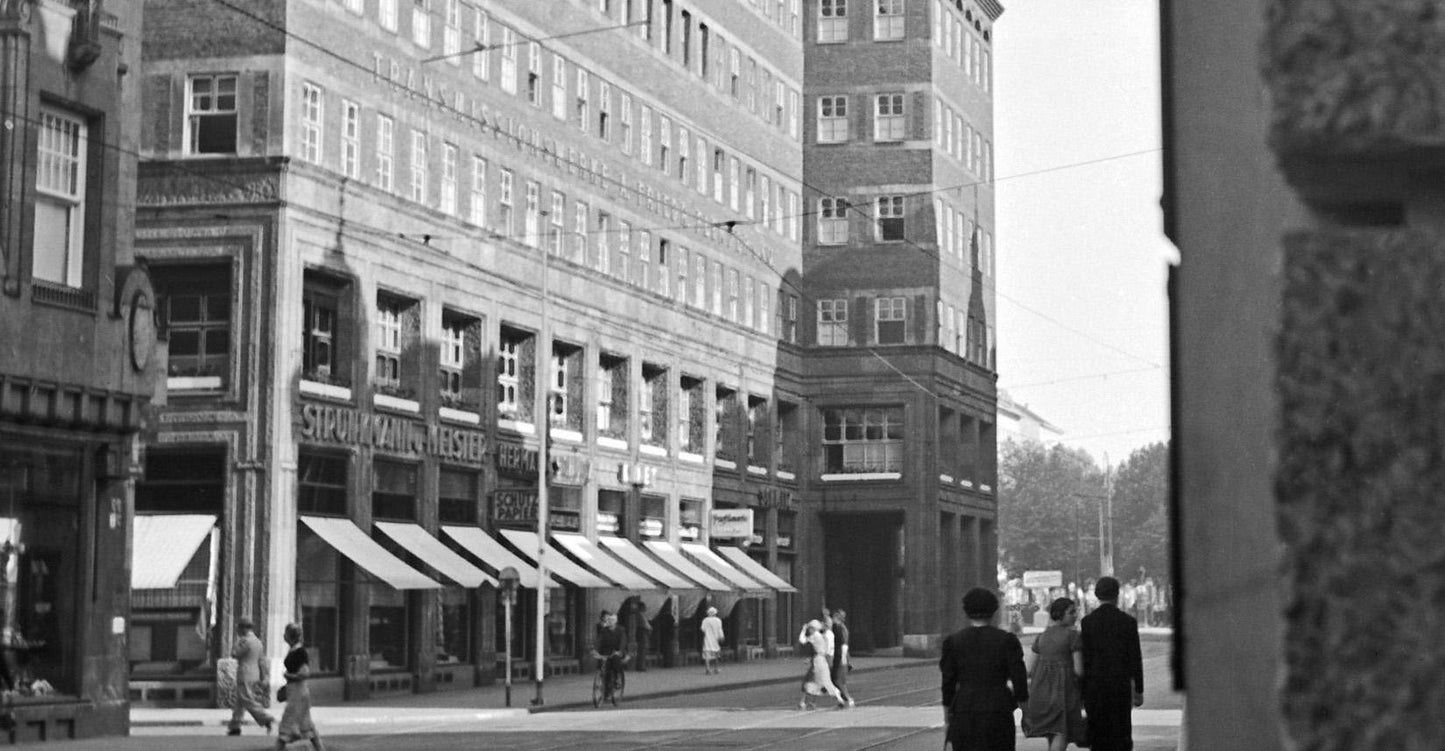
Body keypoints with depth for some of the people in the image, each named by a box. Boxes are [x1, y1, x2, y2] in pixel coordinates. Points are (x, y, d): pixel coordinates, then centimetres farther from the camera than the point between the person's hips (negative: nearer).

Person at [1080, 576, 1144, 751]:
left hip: (1094, 686, 1)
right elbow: (1135, 658, -1)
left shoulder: (1087, 621, -1)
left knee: (1097, 737, 5)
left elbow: (1084, 657, -1)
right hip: (1121, 686, -1)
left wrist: (1083, 691, 4)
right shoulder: (1128, 621, -2)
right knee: (1121, 736, 4)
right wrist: (1139, 690, 5)